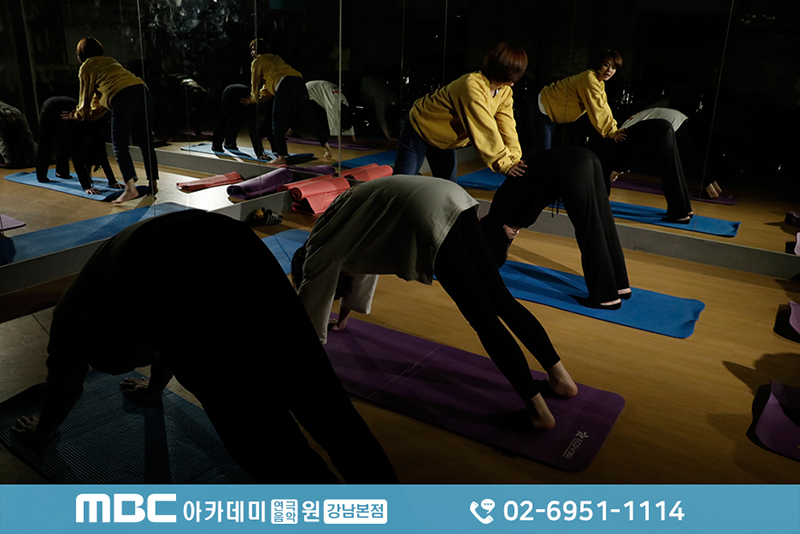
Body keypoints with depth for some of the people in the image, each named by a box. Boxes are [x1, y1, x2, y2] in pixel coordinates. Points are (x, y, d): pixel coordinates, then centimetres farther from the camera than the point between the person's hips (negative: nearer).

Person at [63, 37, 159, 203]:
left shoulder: (86, 67, 15)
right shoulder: (109, 61, 35)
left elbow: (86, 98, 22)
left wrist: (77, 115, 40)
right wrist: (89, 115, 47)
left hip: (123, 99, -7)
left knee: (120, 145, -2)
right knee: (145, 141, 13)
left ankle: (130, 188, -12)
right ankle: (153, 183, 16)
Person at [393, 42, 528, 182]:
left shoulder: (505, 93, -7)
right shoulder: (472, 86, -35)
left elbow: (507, 128, -14)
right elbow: (485, 131, -37)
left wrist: (515, 160, -27)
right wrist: (505, 165, -34)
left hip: (444, 141, 8)